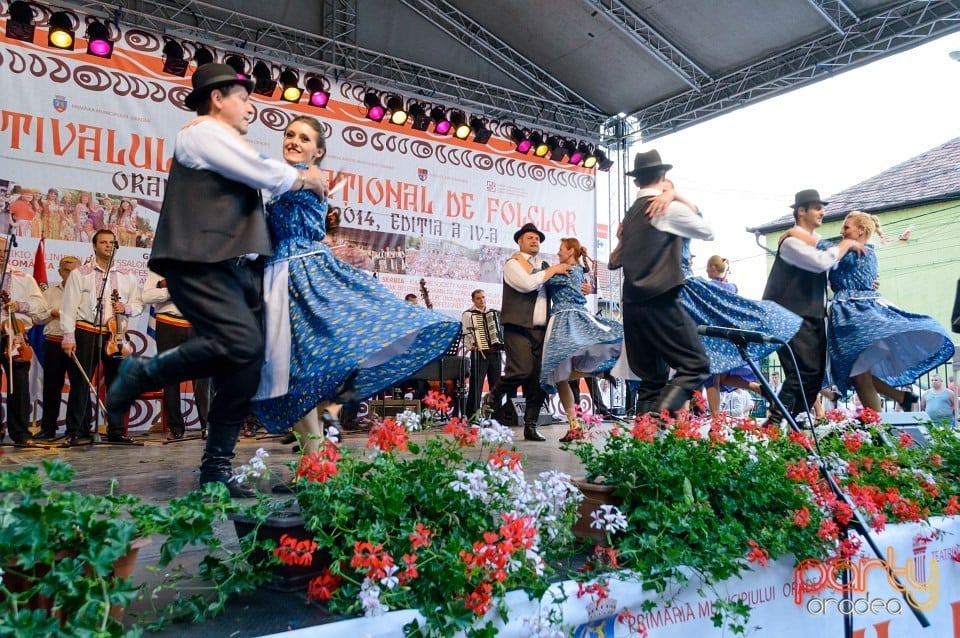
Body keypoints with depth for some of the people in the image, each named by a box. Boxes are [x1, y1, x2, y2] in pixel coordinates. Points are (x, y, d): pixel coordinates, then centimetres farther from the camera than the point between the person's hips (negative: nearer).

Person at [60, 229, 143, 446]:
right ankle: (76, 432, 5)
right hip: (86, 333, -3)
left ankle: (116, 431, 13)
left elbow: (138, 304, 14)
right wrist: (68, 337, -9)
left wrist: (126, 308, -9)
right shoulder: (80, 274, 3)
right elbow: (69, 307, -2)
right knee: (80, 383, -2)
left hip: (114, 334, 3)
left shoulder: (127, 276, 12)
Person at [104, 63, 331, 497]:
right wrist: (303, 178, 9)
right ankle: (141, 374, -5)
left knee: (246, 364, 1)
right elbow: (267, 174, -9)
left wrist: (301, 182, 22)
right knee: (241, 344, -27)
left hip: (238, 268, 10)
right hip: (202, 265, -10)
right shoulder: (204, 132, -1)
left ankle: (217, 467, 6)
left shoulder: (227, 145, 28)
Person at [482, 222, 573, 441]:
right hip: (518, 328, -6)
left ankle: (530, 426, 9)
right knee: (521, 371, -19)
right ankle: (493, 397, 8)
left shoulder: (545, 266, 22)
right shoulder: (513, 263, 2)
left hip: (541, 330, 6)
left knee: (538, 379, 2)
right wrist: (552, 270, -7)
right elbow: (527, 283, -16)